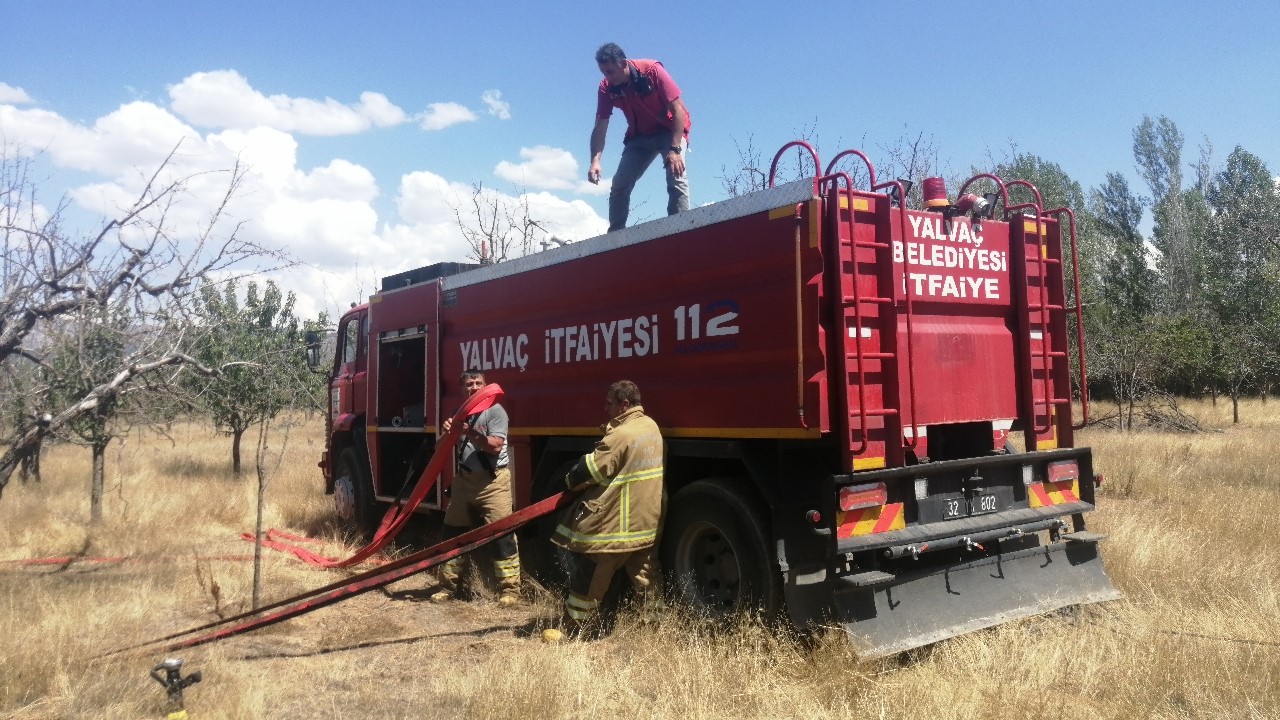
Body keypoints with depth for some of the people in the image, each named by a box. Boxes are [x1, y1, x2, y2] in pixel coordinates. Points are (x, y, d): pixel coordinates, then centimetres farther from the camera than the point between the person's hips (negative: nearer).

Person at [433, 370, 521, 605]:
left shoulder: (495, 411, -7)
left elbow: (495, 446, -16)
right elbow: (449, 448, 14)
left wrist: (470, 433, -27)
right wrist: (448, 432, -8)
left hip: (492, 481, -6)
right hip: (464, 480, 7)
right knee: (452, 532, 10)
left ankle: (510, 589, -2)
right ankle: (448, 587, 23)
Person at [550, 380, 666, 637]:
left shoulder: (621, 435, -21)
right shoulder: (651, 427, 7)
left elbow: (588, 470, -15)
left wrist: (571, 481, 4)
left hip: (613, 524, -8)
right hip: (647, 522, 8)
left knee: (589, 577, 5)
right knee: (645, 576, 15)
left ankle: (571, 629, 16)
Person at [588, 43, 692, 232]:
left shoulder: (652, 70, -25)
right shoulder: (606, 88, -14)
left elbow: (678, 109, -24)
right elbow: (600, 127, -13)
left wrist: (675, 149, -31)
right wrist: (595, 161, -28)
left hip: (670, 130, -4)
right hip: (639, 136, 4)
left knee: (676, 177, -25)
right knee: (619, 184, -5)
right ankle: (615, 232, 3)